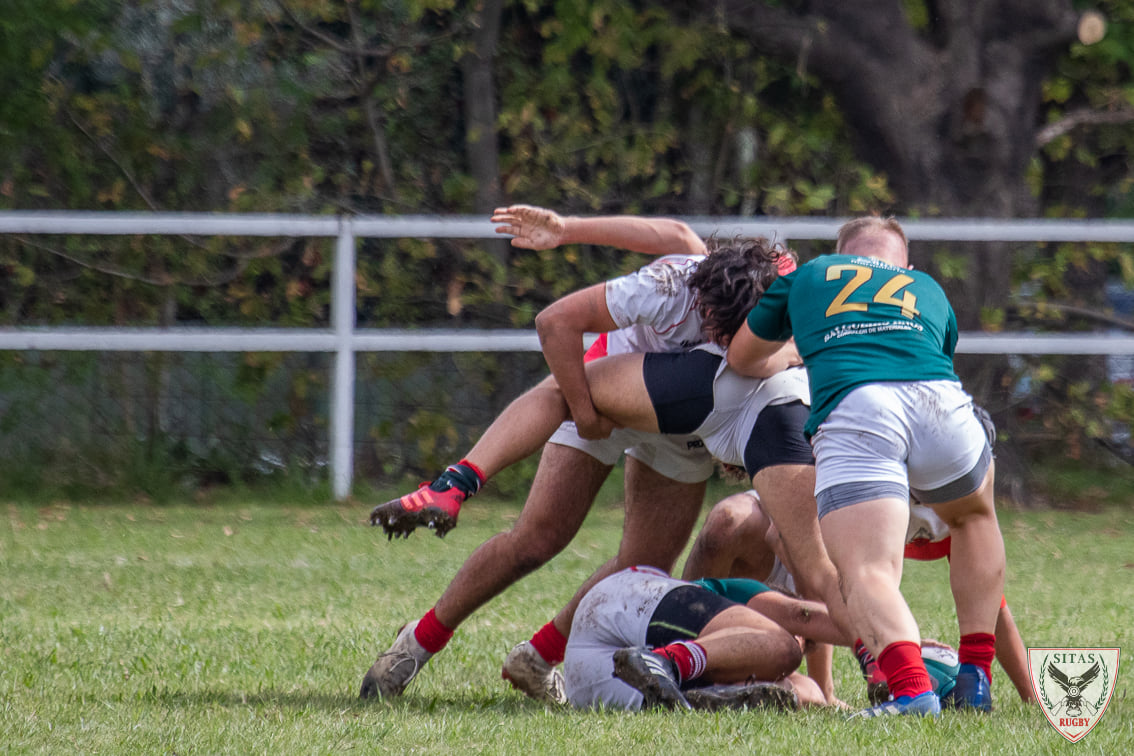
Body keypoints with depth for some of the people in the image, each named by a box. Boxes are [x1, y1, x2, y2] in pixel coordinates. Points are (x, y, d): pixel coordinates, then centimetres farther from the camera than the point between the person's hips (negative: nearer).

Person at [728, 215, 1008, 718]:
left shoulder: (807, 277, 34)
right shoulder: (930, 291, 37)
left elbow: (742, 359, 46)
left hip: (851, 408, -3)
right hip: (938, 399, 3)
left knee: (867, 576, -14)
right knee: (975, 518, 34)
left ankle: (911, 689, -43)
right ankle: (975, 679, 24)